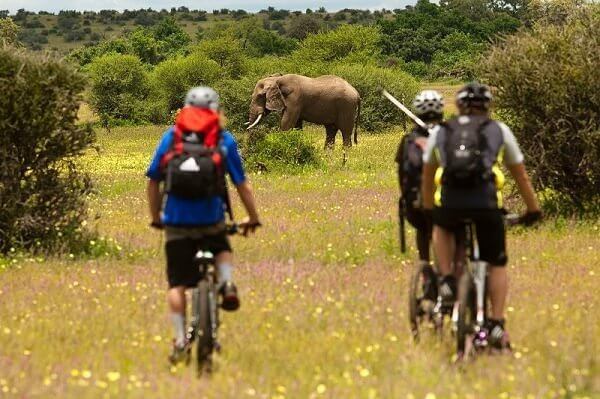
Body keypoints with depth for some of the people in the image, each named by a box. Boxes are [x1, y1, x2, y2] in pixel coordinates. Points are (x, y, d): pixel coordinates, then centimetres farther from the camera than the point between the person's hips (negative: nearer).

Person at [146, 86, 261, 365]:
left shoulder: (171, 136, 10)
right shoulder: (224, 140, 7)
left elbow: (153, 182, 10)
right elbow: (242, 184, 7)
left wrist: (155, 217, 21)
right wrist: (253, 218, 18)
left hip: (176, 221, 0)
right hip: (211, 219, 0)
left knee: (177, 284, 7)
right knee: (222, 250, 31)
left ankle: (180, 340, 0)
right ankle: (226, 284, 3)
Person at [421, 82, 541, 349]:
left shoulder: (439, 133, 22)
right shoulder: (499, 131, 19)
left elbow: (427, 177, 33)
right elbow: (520, 174, 27)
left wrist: (429, 210, 47)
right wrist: (533, 209, 39)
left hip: (450, 203, 1)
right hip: (486, 203, -1)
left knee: (441, 228, 36)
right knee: (497, 264, 16)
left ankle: (447, 280, 17)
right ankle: (496, 325, 6)